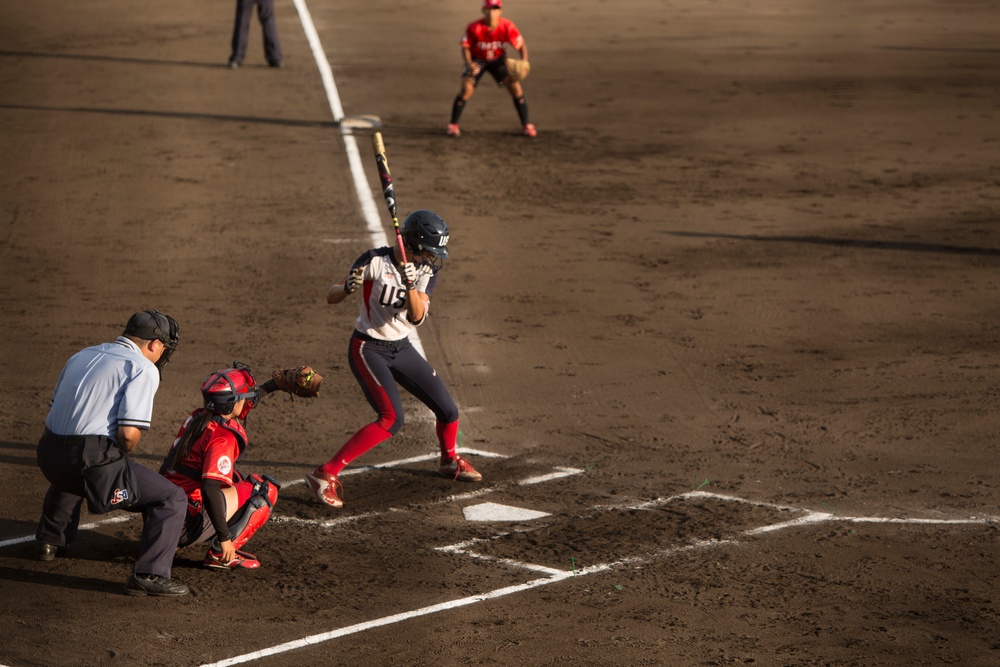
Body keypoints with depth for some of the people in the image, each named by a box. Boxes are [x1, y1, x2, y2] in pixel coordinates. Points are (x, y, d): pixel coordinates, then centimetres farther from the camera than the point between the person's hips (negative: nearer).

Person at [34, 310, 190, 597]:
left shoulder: (81, 356, 20)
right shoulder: (143, 368, -3)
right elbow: (129, 433, -15)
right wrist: (122, 455, 7)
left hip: (49, 455, 8)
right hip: (92, 460, -8)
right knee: (171, 499, 1)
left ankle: (49, 540, 55)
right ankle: (149, 575, -9)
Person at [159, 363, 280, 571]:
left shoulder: (197, 417, 11)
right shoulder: (223, 437, -16)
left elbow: (240, 402, 30)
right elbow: (210, 488, -27)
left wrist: (277, 383, 38)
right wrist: (224, 538, -25)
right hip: (187, 525, -9)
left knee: (234, 479, 30)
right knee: (266, 488, 0)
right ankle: (219, 554, -7)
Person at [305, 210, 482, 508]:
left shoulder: (427, 271, -3)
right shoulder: (376, 260, -18)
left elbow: (417, 317, -16)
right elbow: (331, 297, -15)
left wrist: (410, 283, -33)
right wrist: (347, 287, -38)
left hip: (402, 349, 6)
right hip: (368, 349, -6)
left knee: (447, 410, 7)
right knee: (392, 418, -24)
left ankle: (449, 460, 41)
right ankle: (325, 475, -21)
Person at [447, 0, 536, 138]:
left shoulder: (507, 26, -25)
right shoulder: (473, 28, -27)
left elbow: (521, 45, -17)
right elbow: (465, 47, -15)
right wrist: (469, 63, -33)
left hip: (498, 59, 1)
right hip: (476, 60, -1)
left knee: (515, 86, -10)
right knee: (466, 88, -18)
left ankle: (526, 125, 4)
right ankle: (453, 125, -2)